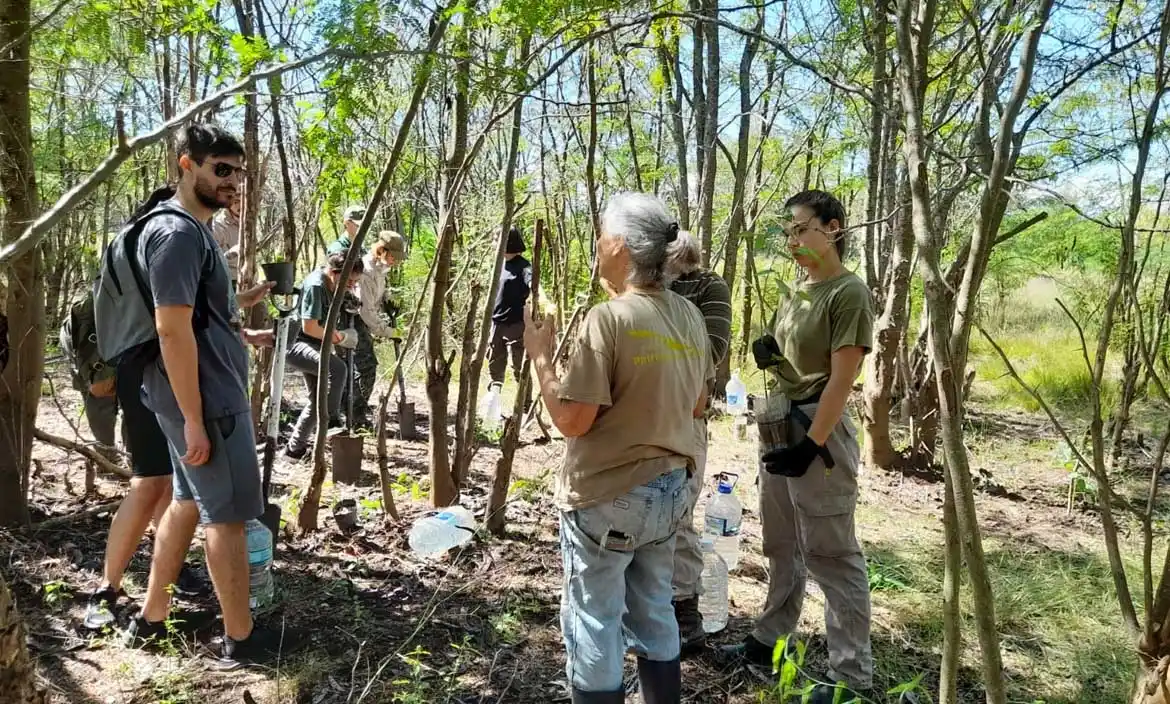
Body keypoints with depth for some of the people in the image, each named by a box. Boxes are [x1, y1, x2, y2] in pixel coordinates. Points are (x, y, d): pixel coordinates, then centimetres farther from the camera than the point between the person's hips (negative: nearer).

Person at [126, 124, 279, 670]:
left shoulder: (193, 230, 14)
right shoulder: (178, 233, -18)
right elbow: (172, 330, -24)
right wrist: (194, 419, -24)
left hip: (205, 394, 10)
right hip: (207, 399, -10)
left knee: (189, 501, 18)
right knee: (227, 514, -1)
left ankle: (152, 616, 30)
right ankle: (239, 639, 12)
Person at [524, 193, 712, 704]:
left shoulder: (608, 318, -20)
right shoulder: (689, 316, 2)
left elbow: (572, 420, -18)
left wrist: (539, 355, -7)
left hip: (606, 496, -7)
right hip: (669, 489, 7)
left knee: (593, 623, 8)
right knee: (654, 614, 21)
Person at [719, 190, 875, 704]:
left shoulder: (849, 294, -13)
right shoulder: (796, 294, 12)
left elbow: (840, 380, -17)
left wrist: (810, 446, -20)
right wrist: (770, 356, 1)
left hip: (818, 430, -9)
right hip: (780, 423, 9)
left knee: (830, 556, -1)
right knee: (781, 547, 18)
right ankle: (770, 640, 32)